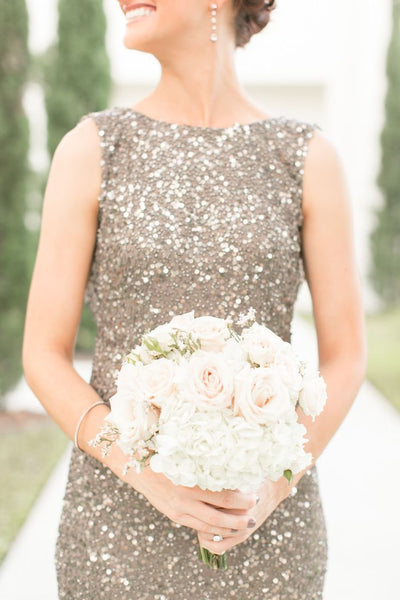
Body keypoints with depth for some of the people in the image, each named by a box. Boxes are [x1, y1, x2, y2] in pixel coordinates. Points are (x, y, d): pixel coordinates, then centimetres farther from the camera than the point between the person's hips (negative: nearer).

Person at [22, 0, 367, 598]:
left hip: (265, 523, 1)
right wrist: (151, 477, -18)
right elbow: (44, 357, -4)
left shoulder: (309, 156, -1)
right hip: (123, 512, 0)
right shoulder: (90, 148, -2)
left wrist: (274, 487, -14)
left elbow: (345, 358, 1)